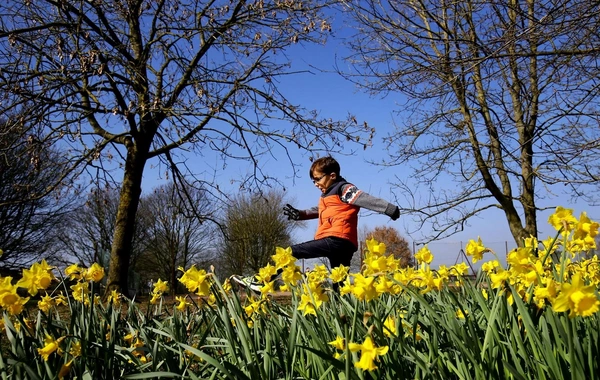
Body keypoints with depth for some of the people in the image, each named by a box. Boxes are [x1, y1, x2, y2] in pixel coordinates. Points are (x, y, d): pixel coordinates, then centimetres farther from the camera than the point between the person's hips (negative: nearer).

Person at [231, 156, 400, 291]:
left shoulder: (344, 189, 0)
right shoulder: (327, 195, 28)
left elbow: (366, 199, -11)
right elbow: (319, 211, 43)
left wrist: (390, 209, -21)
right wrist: (300, 214, 30)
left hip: (337, 240, -10)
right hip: (343, 245, 10)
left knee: (291, 252, -10)